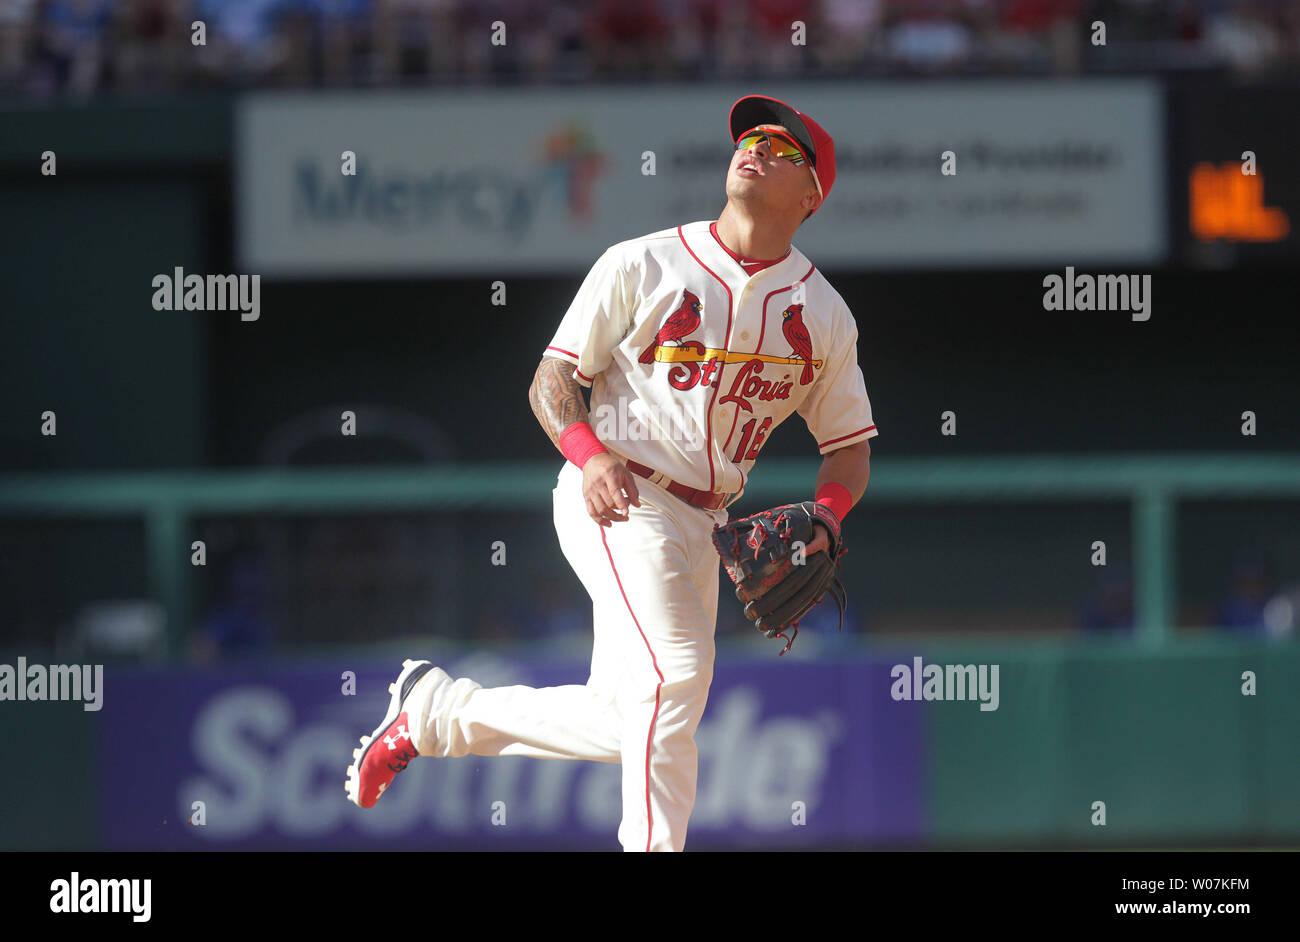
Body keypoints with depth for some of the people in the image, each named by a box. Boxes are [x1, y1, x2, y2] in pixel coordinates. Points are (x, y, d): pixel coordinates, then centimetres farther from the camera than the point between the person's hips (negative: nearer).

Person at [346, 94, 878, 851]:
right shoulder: (643, 265, -2)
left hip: (700, 527, 6)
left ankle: (437, 710, 24)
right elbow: (554, 380, 0)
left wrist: (821, 519, -8)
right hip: (618, 501, -6)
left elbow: (852, 445, 14)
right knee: (673, 674, -24)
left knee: (632, 723, 6)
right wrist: (591, 456, -21)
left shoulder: (824, 313, 9)